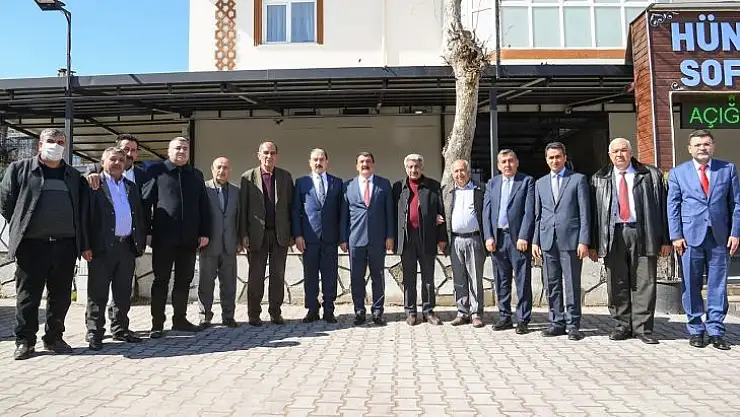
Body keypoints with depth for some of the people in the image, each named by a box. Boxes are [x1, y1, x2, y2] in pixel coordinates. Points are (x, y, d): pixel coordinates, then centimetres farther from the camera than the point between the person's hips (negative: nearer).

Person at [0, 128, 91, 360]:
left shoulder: (74, 176, 15)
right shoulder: (19, 169, 7)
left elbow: (82, 212, 13)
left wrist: (84, 245, 8)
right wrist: (21, 228, 7)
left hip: (66, 245, 3)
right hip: (32, 245, -3)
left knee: (61, 296, 8)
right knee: (28, 295, 4)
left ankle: (54, 338, 20)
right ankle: (25, 342, 14)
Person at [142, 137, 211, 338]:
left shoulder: (196, 175, 14)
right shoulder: (156, 171, 2)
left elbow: (204, 205, 13)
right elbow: (146, 202, -1)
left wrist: (204, 232, 6)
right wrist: (147, 231, -7)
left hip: (189, 238, 4)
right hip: (164, 237, -4)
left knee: (184, 280, 11)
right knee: (161, 281, 4)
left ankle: (180, 319, 22)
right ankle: (157, 323, 11)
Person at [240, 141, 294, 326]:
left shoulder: (285, 176, 8)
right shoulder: (248, 177, 3)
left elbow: (290, 205, 7)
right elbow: (243, 207, 1)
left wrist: (292, 233, 3)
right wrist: (243, 234, -5)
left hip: (280, 234, 2)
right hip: (257, 234, -1)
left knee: (278, 275, 6)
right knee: (256, 276, 4)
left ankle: (275, 313, 16)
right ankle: (254, 314, 14)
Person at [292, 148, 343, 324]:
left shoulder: (337, 182, 10)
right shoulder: (301, 182, 8)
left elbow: (341, 210, 9)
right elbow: (296, 210, 5)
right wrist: (297, 235, -4)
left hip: (330, 237, 1)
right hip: (309, 236, 0)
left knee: (330, 275, 4)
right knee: (310, 275, 4)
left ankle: (329, 311, 13)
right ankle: (312, 310, 15)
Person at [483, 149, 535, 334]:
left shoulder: (527, 181, 1)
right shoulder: (492, 183, 14)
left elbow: (529, 211, -6)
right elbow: (486, 212, 9)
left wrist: (523, 237, -14)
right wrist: (488, 237, -1)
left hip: (518, 238, -4)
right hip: (497, 238, 4)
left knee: (523, 281, 0)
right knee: (501, 281, 11)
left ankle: (523, 320, 9)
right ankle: (504, 317, 21)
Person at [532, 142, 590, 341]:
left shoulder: (578, 179, 4)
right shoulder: (540, 183, 16)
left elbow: (584, 212, -1)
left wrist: (583, 241, -9)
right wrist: (535, 241, 8)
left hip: (570, 239, -4)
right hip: (547, 240, 4)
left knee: (572, 284, 0)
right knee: (552, 285, 7)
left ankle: (573, 325, 9)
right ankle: (557, 322, 17)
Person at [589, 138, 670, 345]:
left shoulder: (651, 175, 8)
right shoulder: (599, 179, 10)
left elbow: (662, 207, 5)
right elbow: (594, 212, 7)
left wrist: (665, 239, -1)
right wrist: (593, 244, 1)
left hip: (642, 233, -1)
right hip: (613, 234, 1)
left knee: (644, 282, 1)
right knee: (617, 284, 5)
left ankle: (642, 327, 11)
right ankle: (623, 326, 17)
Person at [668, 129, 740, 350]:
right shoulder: (678, 172, 6)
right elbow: (673, 206, 3)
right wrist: (676, 236, -4)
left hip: (720, 237, 1)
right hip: (690, 236, -1)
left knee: (718, 285, 4)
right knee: (691, 286, 3)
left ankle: (715, 331, 13)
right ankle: (696, 330, 14)